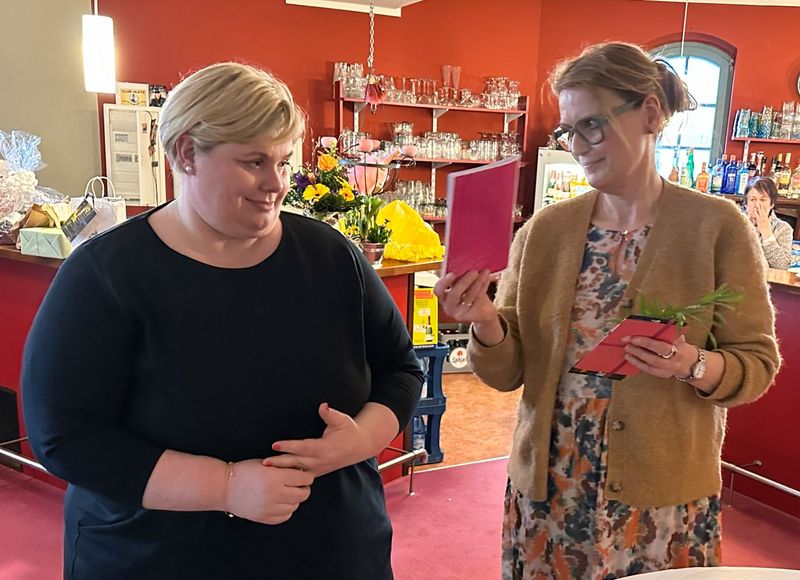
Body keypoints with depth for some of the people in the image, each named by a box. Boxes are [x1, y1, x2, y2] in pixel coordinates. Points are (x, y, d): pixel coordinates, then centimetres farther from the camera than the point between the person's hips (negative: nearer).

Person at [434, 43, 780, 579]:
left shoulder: (717, 226, -8)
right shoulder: (545, 229, -1)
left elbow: (758, 362, -4)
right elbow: (509, 371, -2)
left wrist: (693, 366, -23)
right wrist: (486, 322, -21)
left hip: (665, 497, -2)